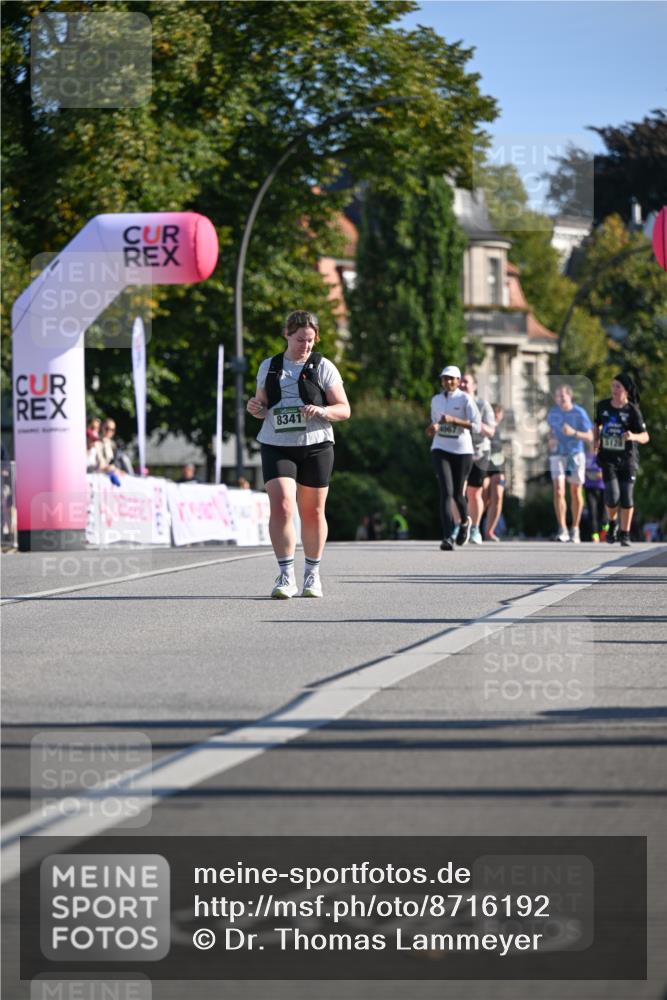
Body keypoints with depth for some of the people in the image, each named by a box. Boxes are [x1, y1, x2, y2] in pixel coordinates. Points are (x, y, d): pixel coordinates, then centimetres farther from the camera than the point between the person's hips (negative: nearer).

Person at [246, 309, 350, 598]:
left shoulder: (323, 367, 2)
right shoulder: (268, 367, 10)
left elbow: (344, 409, 1)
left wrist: (322, 411, -19)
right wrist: (255, 408, -4)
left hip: (315, 447, -1)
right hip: (276, 447, 1)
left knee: (312, 512, 7)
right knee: (281, 507, -16)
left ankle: (312, 574, 23)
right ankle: (286, 576, -13)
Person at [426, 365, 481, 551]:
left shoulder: (465, 399, -5)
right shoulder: (436, 400, 10)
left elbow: (477, 427, -13)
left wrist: (453, 420, -23)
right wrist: (432, 429, 3)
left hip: (462, 451, -2)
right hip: (441, 450, 2)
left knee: (458, 493, 9)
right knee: (446, 491, -15)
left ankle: (465, 521, 43)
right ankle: (447, 537, -20)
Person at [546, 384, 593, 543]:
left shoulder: (579, 413, -9)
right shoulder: (552, 413, 2)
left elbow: (589, 437, -10)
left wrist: (573, 433, -26)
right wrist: (551, 440, -1)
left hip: (576, 455, -2)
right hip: (558, 455, 2)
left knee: (576, 492, 6)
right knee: (558, 491, -13)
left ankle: (575, 530, 19)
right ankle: (562, 530, -15)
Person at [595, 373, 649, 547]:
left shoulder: (633, 410, -7)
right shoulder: (603, 406, 3)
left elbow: (645, 437, -9)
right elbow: (597, 425, 23)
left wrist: (633, 436, -30)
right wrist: (596, 441, 6)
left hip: (628, 458, -1)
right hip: (608, 458, 1)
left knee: (627, 497, -2)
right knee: (612, 497, -12)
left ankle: (625, 534, 12)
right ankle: (613, 522, 19)